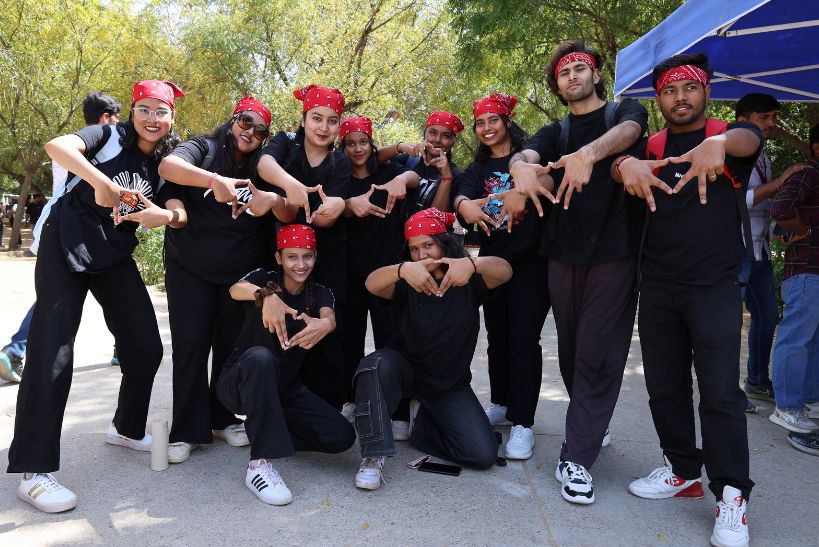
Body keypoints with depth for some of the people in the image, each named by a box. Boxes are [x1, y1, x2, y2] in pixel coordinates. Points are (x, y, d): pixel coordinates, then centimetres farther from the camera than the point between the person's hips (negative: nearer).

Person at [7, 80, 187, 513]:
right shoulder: (110, 137, -7)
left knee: (147, 346, 5)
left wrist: (167, 215, -27)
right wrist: (102, 182, -41)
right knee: (51, 354, -10)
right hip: (66, 248, -5)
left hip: (115, 258, 6)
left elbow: (180, 211, -4)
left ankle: (127, 429, 30)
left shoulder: (167, 162, 7)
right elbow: (56, 145, -26)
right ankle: (32, 471, -3)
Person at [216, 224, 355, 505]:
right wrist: (266, 296, -53)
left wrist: (326, 323, -48)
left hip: (285, 388, 4)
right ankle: (259, 464, -35)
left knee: (342, 436, -15)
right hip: (240, 383, -3)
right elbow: (236, 289, -29)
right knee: (259, 357, -39)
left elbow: (329, 317, -22)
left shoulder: (319, 293, 2)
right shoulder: (265, 278, -6)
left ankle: (262, 428, 4)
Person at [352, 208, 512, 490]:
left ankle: (421, 421, 13)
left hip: (451, 384, 1)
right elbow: (372, 284, -30)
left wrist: (472, 264, -51)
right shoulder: (407, 282, -9)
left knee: (484, 454, -12)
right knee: (375, 365, -35)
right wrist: (402, 269, -53)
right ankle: (373, 457, -25)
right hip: (406, 369, -1)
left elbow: (504, 271, -28)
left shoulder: (468, 280, -7)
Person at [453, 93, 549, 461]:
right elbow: (461, 195, -8)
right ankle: (500, 403, 29)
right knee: (497, 336, 11)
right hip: (493, 261, 5)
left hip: (531, 259, -4)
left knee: (524, 338, -8)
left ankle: (522, 423, -2)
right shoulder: (478, 169, 13)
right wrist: (465, 205, -33)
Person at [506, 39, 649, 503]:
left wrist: (588, 154, -40)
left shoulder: (626, 111, 9)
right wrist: (521, 167, -32)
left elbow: (626, 131, -17)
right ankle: (593, 427, 30)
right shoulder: (554, 134, 17)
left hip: (615, 251, -4)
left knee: (598, 353, -6)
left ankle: (578, 458, 0)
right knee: (571, 350, 9)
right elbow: (523, 155, -6)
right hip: (565, 252, 4)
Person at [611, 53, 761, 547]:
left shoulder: (729, 134, 2)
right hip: (658, 287, 4)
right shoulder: (651, 147, 9)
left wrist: (718, 143, -46)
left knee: (721, 392, -5)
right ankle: (684, 471, 26)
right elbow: (618, 165, -11)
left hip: (715, 287, -3)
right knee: (664, 386, 10)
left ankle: (731, 496, 7)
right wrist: (627, 165, -36)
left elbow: (749, 139, -21)